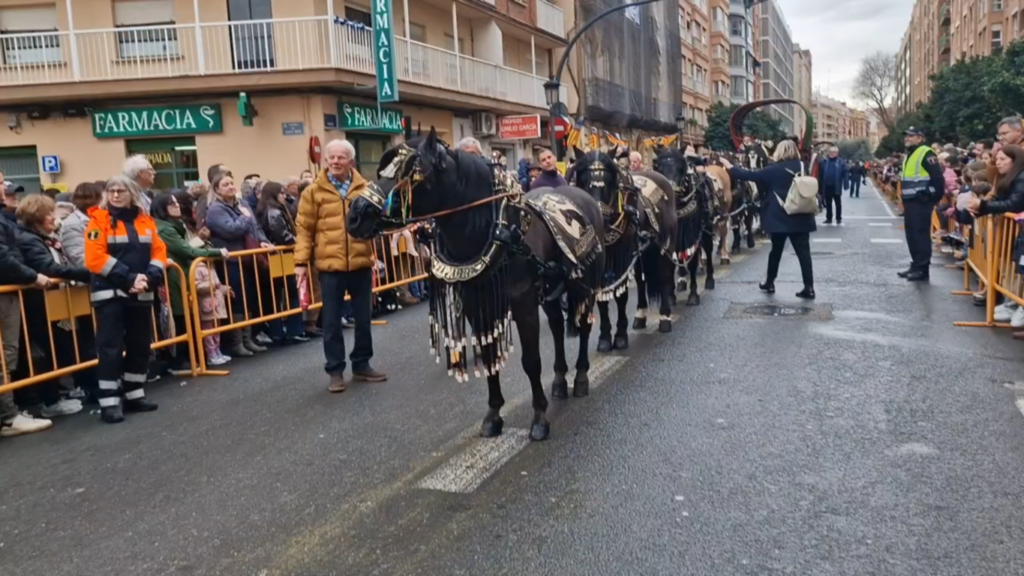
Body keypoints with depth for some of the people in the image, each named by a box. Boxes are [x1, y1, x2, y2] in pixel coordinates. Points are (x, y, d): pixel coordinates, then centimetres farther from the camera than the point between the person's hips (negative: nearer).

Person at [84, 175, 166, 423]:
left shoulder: (145, 221, 11)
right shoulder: (98, 220, -5)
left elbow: (159, 251, 6)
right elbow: (95, 258, -15)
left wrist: (150, 277, -12)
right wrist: (129, 278, -20)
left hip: (141, 294, 5)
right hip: (110, 293, -5)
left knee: (140, 345, 11)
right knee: (111, 347, -5)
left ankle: (134, 395, 23)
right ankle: (109, 403, -1)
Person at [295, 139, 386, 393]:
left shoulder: (364, 188, 6)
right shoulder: (314, 191, 0)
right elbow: (304, 228, -1)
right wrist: (301, 261, -6)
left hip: (361, 263, 2)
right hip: (330, 265, -2)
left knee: (363, 318, 12)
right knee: (331, 321, 5)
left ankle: (361, 365, 28)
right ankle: (335, 371, 17)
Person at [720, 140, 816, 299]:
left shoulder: (774, 169, -7)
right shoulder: (802, 167, 4)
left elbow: (751, 175, -4)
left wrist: (730, 168, 4)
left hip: (780, 218, -3)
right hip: (801, 217, 3)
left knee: (776, 250, 11)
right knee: (803, 251, 0)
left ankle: (770, 283, 23)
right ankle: (809, 287, -4)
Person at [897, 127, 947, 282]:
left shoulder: (926, 154, -12)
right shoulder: (909, 155, 18)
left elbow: (938, 177, -18)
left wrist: (932, 196, -15)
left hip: (921, 202, -10)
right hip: (910, 201, 10)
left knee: (921, 234, -8)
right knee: (911, 234, 13)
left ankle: (923, 269, -4)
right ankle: (916, 265, 22)